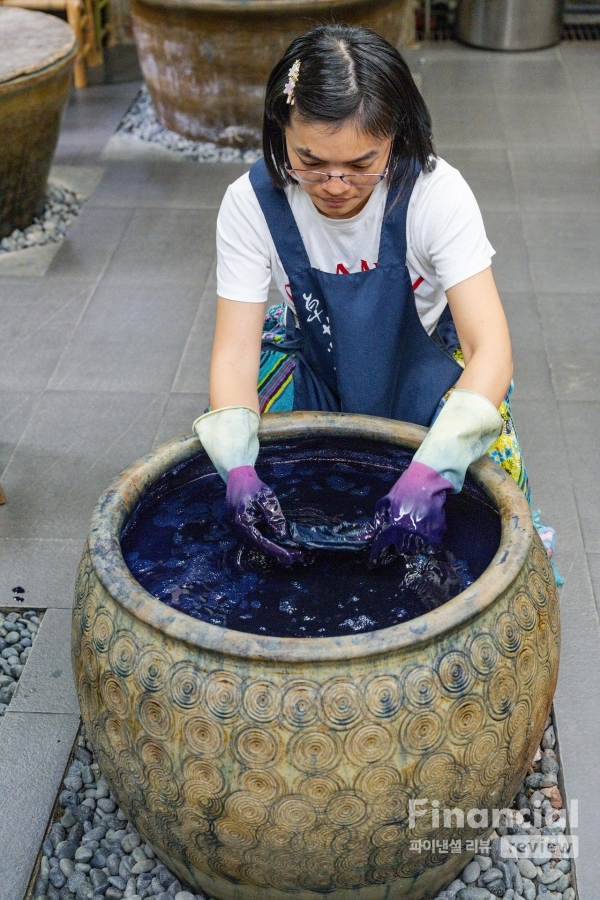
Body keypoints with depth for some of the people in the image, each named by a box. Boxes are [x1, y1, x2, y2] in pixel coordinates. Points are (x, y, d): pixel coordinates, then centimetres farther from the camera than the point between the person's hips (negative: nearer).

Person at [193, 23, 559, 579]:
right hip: (312, 358, 2)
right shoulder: (251, 203, -23)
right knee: (217, 447, -23)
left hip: (424, 357, -1)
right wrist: (237, 468, -44)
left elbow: (490, 347, -36)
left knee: (485, 458, -30)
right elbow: (236, 348, -24)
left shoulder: (437, 194, -29)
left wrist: (429, 473, -52)